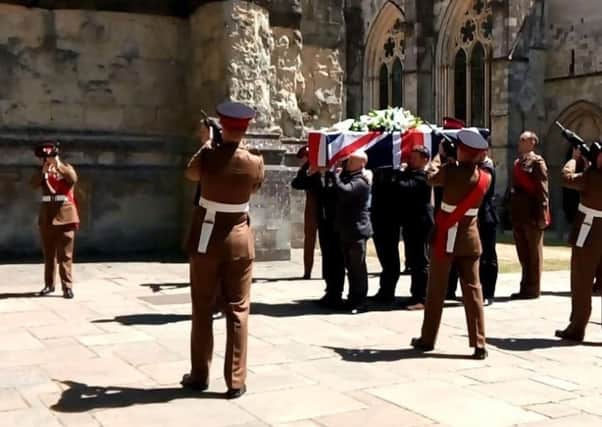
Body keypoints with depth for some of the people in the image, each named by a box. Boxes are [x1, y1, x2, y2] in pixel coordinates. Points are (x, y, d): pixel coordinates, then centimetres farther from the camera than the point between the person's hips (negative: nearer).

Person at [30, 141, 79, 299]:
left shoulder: (66, 168, 3)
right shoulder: (43, 172, 11)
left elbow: (73, 179, -19)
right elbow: (34, 184, -8)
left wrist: (58, 165, -26)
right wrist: (43, 171, -21)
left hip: (65, 215, -4)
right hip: (47, 216, 4)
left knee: (65, 254, -5)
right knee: (48, 253, 11)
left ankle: (67, 286, -5)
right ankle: (49, 284, 21)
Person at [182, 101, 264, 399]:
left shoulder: (208, 155, -11)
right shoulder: (255, 163, -7)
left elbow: (191, 174, 11)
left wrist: (207, 143, 22)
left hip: (206, 238, 0)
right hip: (238, 239, 1)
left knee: (202, 309, 10)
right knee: (237, 311, 5)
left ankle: (199, 376, 19)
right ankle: (236, 381, 7)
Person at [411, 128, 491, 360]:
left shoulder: (450, 170, -13)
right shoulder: (485, 178, -2)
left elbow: (432, 179, 7)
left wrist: (432, 168, 27)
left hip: (446, 237, -3)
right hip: (470, 237, 3)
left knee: (436, 289, 7)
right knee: (473, 290, 3)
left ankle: (427, 339, 17)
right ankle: (479, 344, 0)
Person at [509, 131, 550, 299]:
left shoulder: (537, 161, -8)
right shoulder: (517, 162, 15)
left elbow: (543, 189, -14)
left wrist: (541, 214, -19)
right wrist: (512, 214, 14)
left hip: (532, 216, -8)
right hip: (519, 216, 8)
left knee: (533, 253, 2)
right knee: (523, 254, 12)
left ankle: (533, 289, 8)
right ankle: (525, 288, 20)